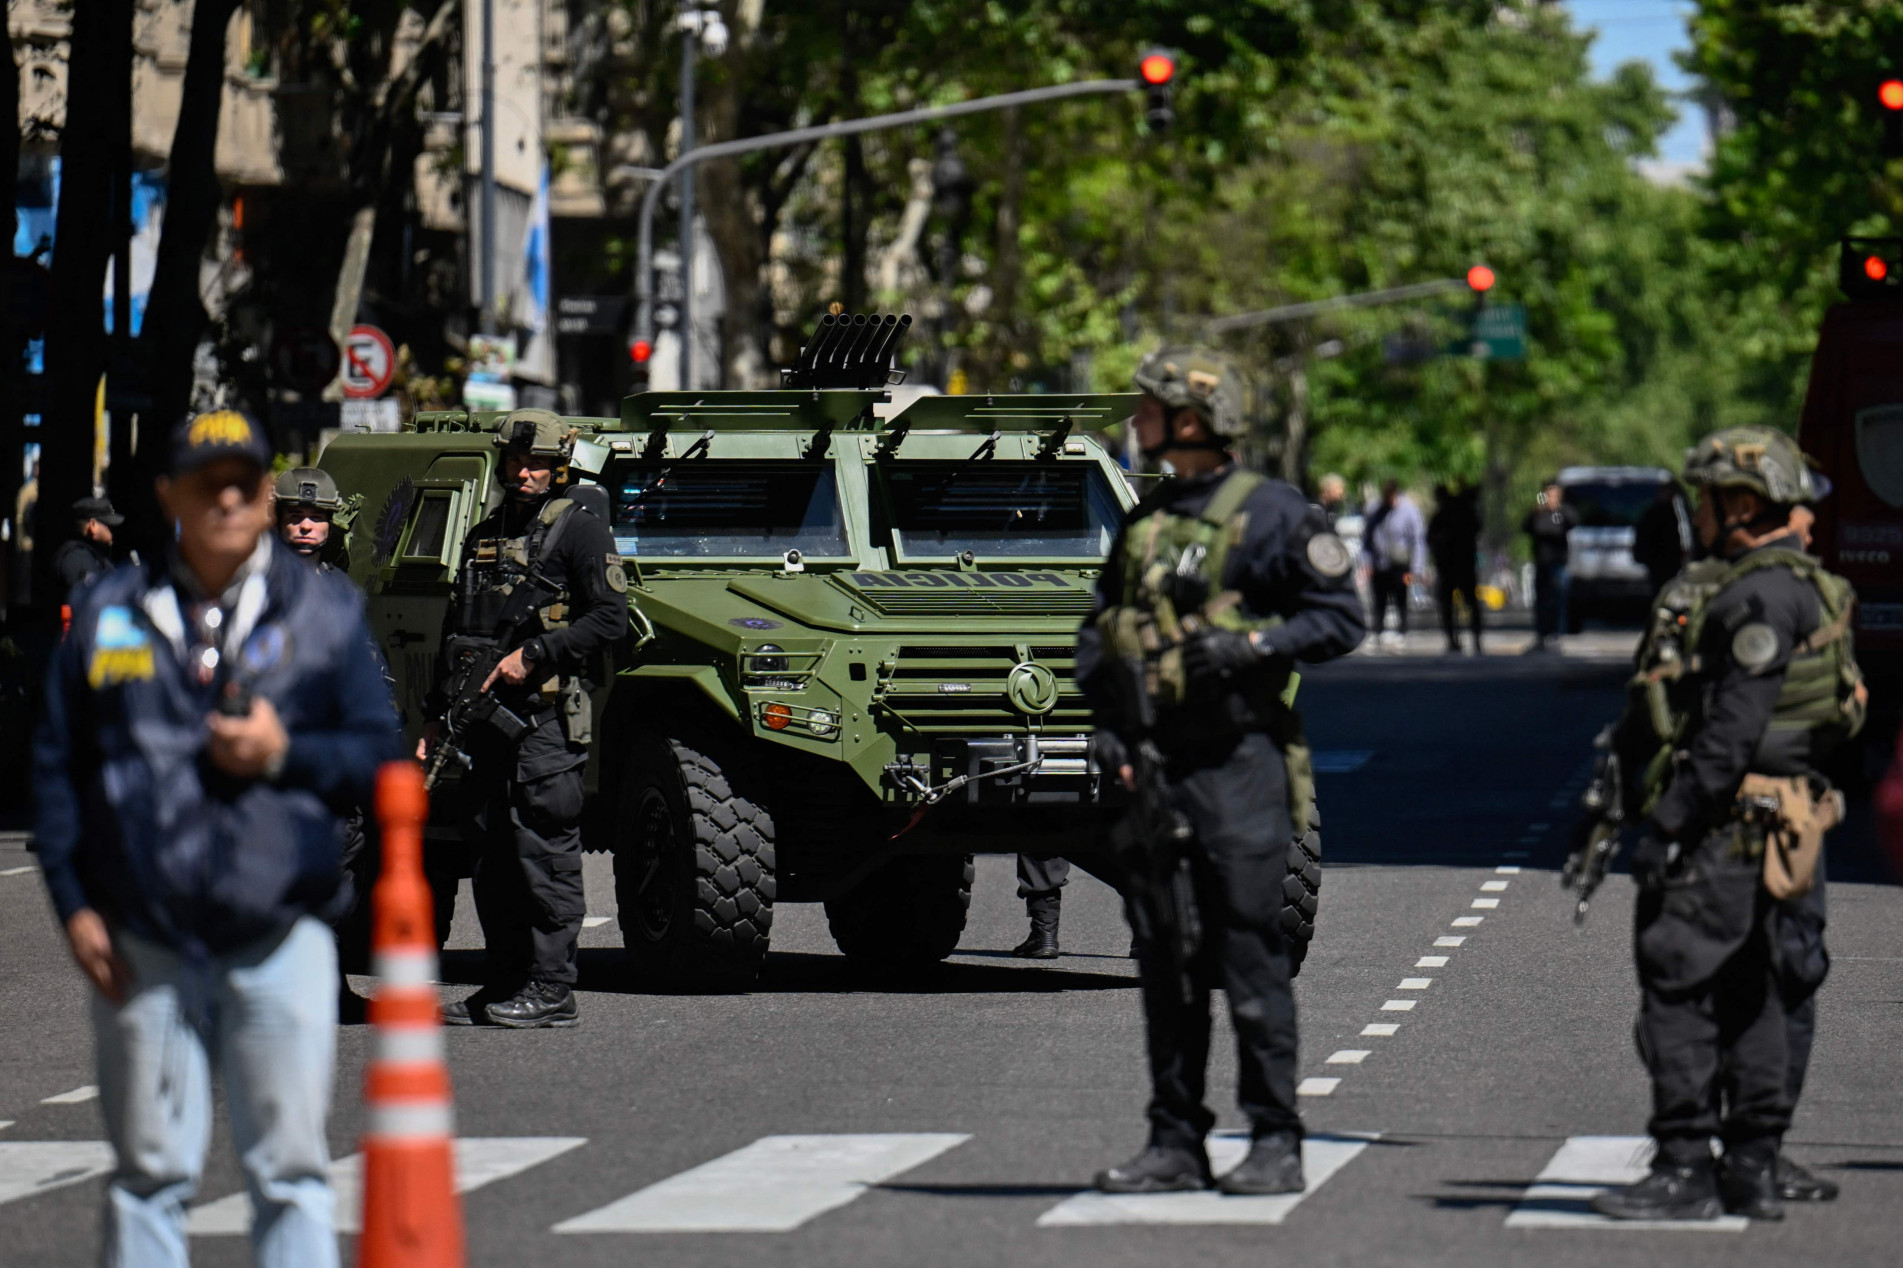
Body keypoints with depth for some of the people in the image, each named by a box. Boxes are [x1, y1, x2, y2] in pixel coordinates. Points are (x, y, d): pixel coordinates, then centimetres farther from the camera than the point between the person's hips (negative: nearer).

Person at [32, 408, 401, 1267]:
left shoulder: (325, 613, 9)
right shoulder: (106, 616, 10)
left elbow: (381, 757, 8)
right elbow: (57, 768, 10)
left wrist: (287, 753, -10)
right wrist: (73, 903, 1)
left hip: (279, 938, -1)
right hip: (141, 945, 1)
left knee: (289, 1165, -1)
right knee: (148, 1168, 4)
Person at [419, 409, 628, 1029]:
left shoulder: (579, 530, -2)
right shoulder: (483, 537, 20)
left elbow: (611, 618, -10)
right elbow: (455, 633, 25)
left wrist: (533, 655, -15)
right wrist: (437, 717, 19)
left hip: (547, 715, -7)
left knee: (543, 851, -9)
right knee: (492, 857, 7)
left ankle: (551, 990, -8)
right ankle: (504, 986, 13)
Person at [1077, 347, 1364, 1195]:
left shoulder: (1269, 515, -4)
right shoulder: (1142, 523, 17)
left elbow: (1340, 619, -5)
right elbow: (1099, 631, 20)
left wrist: (1250, 647, -18)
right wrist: (1104, 724, 5)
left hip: (1237, 764, -7)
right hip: (1151, 766, 7)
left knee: (1249, 957, -6)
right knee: (1162, 959, 7)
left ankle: (1275, 1142, -1)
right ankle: (1175, 1141, 13)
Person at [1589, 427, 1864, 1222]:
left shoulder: (1763, 596, -16)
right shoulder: (1769, 588, 18)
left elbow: (1732, 731, -23)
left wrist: (1670, 821, -23)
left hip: (1723, 828, -11)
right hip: (1753, 829, 11)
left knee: (1677, 990, -9)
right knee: (1748, 993, 11)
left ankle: (1685, 1171, -10)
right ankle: (1753, 1166, 15)